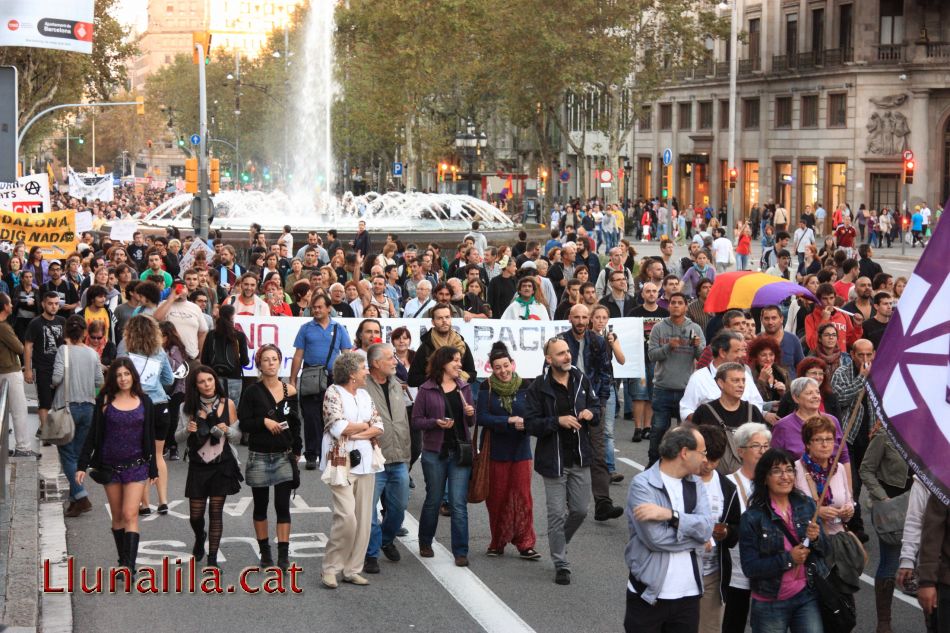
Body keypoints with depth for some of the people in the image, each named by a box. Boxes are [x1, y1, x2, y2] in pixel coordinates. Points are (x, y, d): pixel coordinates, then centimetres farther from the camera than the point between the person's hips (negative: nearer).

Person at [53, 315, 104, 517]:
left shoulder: (64, 350, -9)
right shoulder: (92, 354, 2)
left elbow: (57, 377, -17)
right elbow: (99, 382, 3)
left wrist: (52, 384, 4)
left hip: (67, 406, -4)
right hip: (88, 407, 4)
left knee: (67, 455, 0)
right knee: (78, 454, 13)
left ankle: (81, 497, -14)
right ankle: (75, 499, 15)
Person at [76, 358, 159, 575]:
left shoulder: (144, 402, 3)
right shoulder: (105, 401, 0)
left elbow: (150, 437, 9)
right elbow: (93, 434, 2)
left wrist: (153, 469, 10)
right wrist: (83, 465, -2)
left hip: (136, 465, -1)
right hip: (110, 465, 1)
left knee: (130, 515, -11)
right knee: (117, 516, 8)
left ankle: (129, 567, -17)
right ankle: (123, 561, 20)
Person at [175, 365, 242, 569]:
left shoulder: (227, 404, -3)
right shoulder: (189, 407, -2)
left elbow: (237, 435, 4)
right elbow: (178, 438, 2)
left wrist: (227, 430, -17)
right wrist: (187, 430, -19)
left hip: (222, 465, -1)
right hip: (198, 466, 1)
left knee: (216, 512, 1)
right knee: (195, 515, 5)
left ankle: (212, 558, 11)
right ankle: (200, 537, 40)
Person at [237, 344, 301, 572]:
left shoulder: (289, 391, 3)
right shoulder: (253, 392, -2)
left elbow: (295, 423, 10)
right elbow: (243, 423, -4)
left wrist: (297, 450, 4)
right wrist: (264, 421, -18)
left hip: (284, 456, 1)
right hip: (259, 456, -1)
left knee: (283, 506, -4)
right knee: (261, 506, 9)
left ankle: (284, 554, -3)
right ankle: (265, 552, 19)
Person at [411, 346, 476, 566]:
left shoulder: (465, 387, 8)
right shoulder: (427, 389, -3)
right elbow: (416, 419, -3)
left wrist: (471, 414, -7)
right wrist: (436, 422, -18)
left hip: (461, 451, 2)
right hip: (435, 451, -2)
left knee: (459, 503, -3)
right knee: (433, 500, 12)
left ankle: (460, 551, 1)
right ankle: (425, 543, 32)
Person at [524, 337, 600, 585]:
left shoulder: (581, 379, 4)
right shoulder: (539, 387, -10)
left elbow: (596, 405, 17)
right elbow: (530, 423, -11)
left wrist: (591, 413, -6)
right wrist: (558, 421, -23)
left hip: (580, 458, 4)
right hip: (553, 460, -4)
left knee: (580, 510, 11)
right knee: (557, 514, 0)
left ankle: (558, 544, 37)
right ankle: (561, 565, 11)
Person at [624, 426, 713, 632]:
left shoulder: (695, 483, 9)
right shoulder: (643, 484, -10)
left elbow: (706, 528, -6)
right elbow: (655, 537, -21)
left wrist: (670, 515, -20)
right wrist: (696, 538, -8)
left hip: (688, 593, 5)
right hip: (648, 595, -5)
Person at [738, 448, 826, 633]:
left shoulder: (807, 505, 2)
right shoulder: (752, 518, -10)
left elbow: (824, 549, 9)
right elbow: (749, 567, -13)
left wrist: (816, 539, -13)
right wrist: (788, 559, -20)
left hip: (807, 597, 3)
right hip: (770, 603, -2)